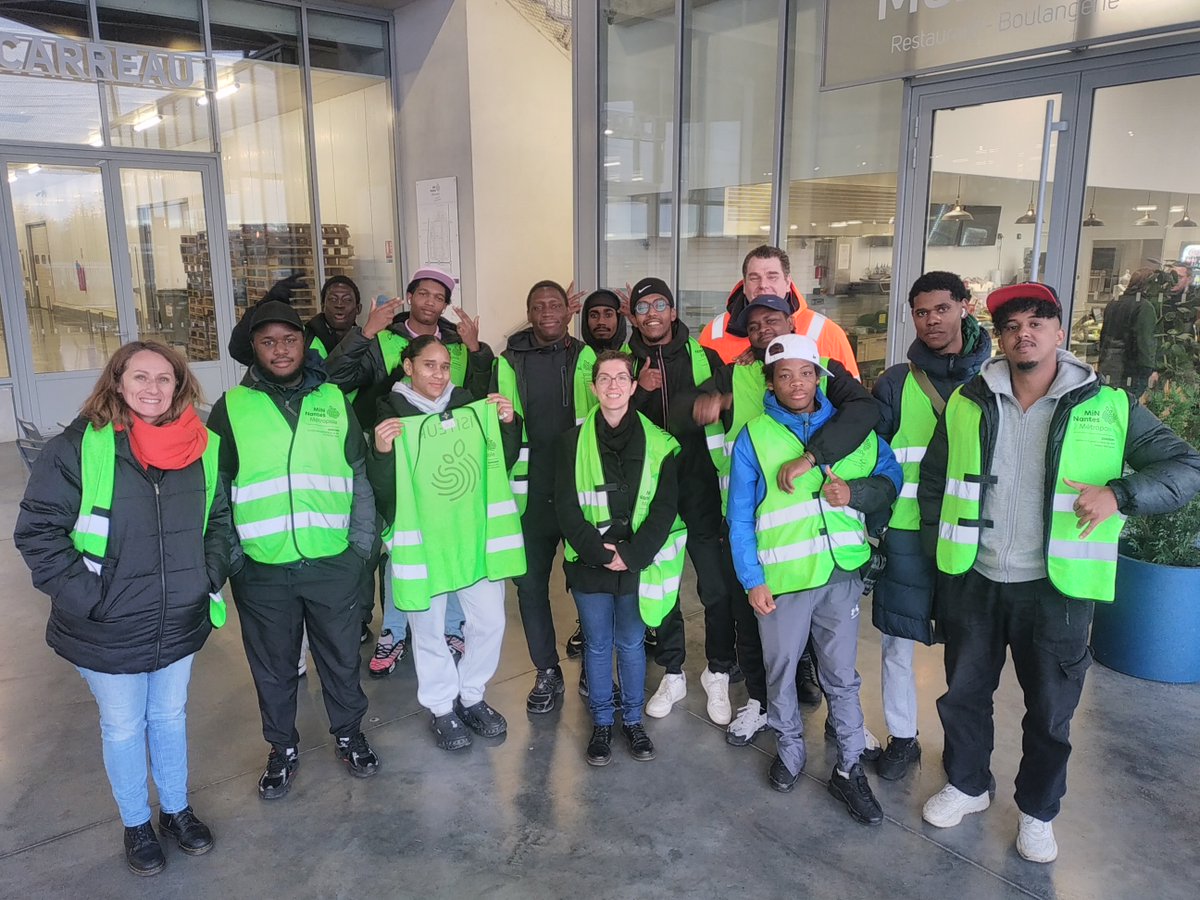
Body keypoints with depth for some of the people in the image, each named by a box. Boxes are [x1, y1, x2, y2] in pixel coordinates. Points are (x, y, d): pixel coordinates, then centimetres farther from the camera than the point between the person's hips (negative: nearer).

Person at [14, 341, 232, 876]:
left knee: (170, 716, 20)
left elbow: (220, 519, 12)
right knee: (123, 727, 15)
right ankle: (136, 824, 37)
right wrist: (86, 595, -16)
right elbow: (37, 531, -12)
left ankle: (176, 809, 42)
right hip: (108, 632, -3)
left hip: (181, 624, 3)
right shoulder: (79, 446, -14)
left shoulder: (203, 448, -2)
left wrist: (210, 575, 2)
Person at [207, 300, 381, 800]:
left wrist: (361, 544, 0)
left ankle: (349, 734, 38)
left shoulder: (334, 401, 4)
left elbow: (359, 478, 7)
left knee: (342, 657, 15)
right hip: (262, 570, 0)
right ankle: (282, 748, 36)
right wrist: (231, 556, -4)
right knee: (273, 667, 15)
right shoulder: (231, 408, 0)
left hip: (333, 563, 1)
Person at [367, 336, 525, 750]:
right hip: (420, 540, -3)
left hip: (475, 535, 3)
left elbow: (502, 464, 10)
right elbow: (382, 490, -10)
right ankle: (442, 708, 31)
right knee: (429, 630, 9)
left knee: (490, 621, 10)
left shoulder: (470, 405, 3)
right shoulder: (391, 413, -7)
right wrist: (381, 452, -28)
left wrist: (508, 424, -6)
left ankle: (471, 697, 33)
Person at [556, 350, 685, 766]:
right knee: (597, 645, 12)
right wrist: (597, 550, -14)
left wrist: (632, 553, -14)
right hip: (590, 564, 0)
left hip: (638, 564, 0)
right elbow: (566, 507, -4)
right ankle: (601, 722, 29)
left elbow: (665, 508, -5)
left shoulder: (658, 443, -2)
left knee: (631, 644, 13)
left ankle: (633, 719, 32)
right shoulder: (573, 441, -1)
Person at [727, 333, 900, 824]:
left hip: (842, 572, 1)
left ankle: (849, 769, 25)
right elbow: (740, 517, -2)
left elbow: (890, 478, 9)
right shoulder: (754, 436, -2)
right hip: (781, 577, -1)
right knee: (781, 671, 13)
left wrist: (855, 493, -11)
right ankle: (790, 751, 36)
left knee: (842, 675, 10)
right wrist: (752, 580, -7)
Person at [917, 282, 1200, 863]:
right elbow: (932, 480, 10)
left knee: (1050, 709, 13)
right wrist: (938, 551, 6)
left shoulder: (1107, 407, -6)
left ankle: (1037, 810, 37)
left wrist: (1119, 493, -23)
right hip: (973, 582, 2)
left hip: (1056, 589, -2)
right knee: (964, 693, 17)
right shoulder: (966, 403, 0)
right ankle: (967, 784, 41)